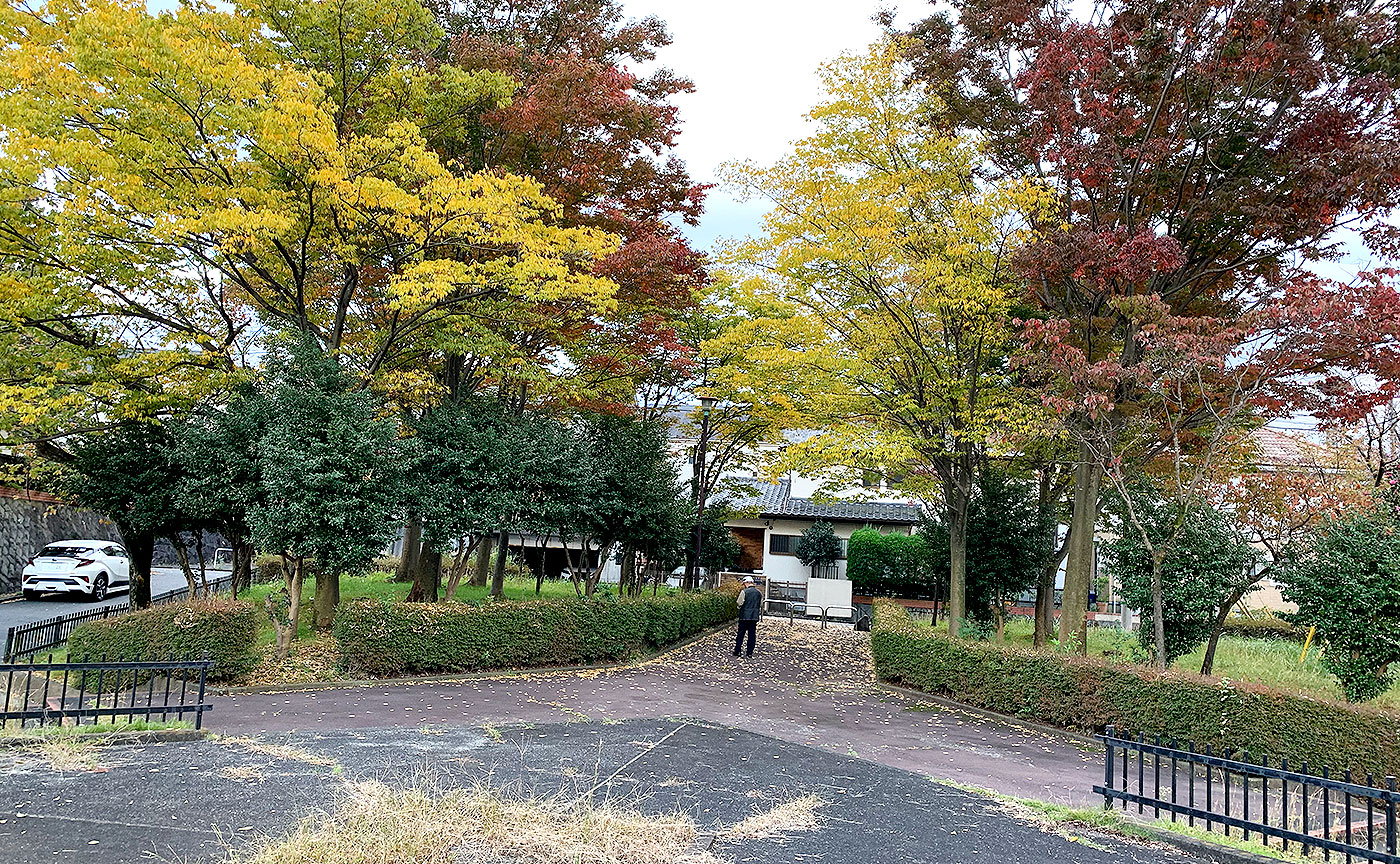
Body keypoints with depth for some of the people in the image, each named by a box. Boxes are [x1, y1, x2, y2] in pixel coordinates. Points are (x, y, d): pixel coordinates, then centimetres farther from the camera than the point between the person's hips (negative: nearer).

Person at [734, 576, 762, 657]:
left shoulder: (744, 592, -10)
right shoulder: (759, 593, 6)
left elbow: (739, 603, -10)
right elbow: (761, 605, 12)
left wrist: (736, 603, 11)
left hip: (745, 616, -4)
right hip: (755, 616, 4)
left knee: (740, 634, 4)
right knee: (752, 635, 8)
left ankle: (736, 652, 8)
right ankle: (750, 653, 9)